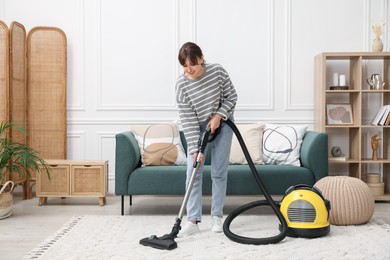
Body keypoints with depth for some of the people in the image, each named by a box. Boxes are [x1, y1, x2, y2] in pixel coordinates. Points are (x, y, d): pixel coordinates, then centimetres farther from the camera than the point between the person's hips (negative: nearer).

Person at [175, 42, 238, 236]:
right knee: (193, 173, -7)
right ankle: (193, 221, -3)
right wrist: (194, 149, -23)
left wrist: (218, 116, -21)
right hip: (198, 128, 0)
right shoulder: (181, 84, -21)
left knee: (219, 172, 0)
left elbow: (231, 97, -7)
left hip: (221, 124, 0)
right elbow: (187, 119, -20)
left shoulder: (218, 71, -21)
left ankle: (217, 216, 12)